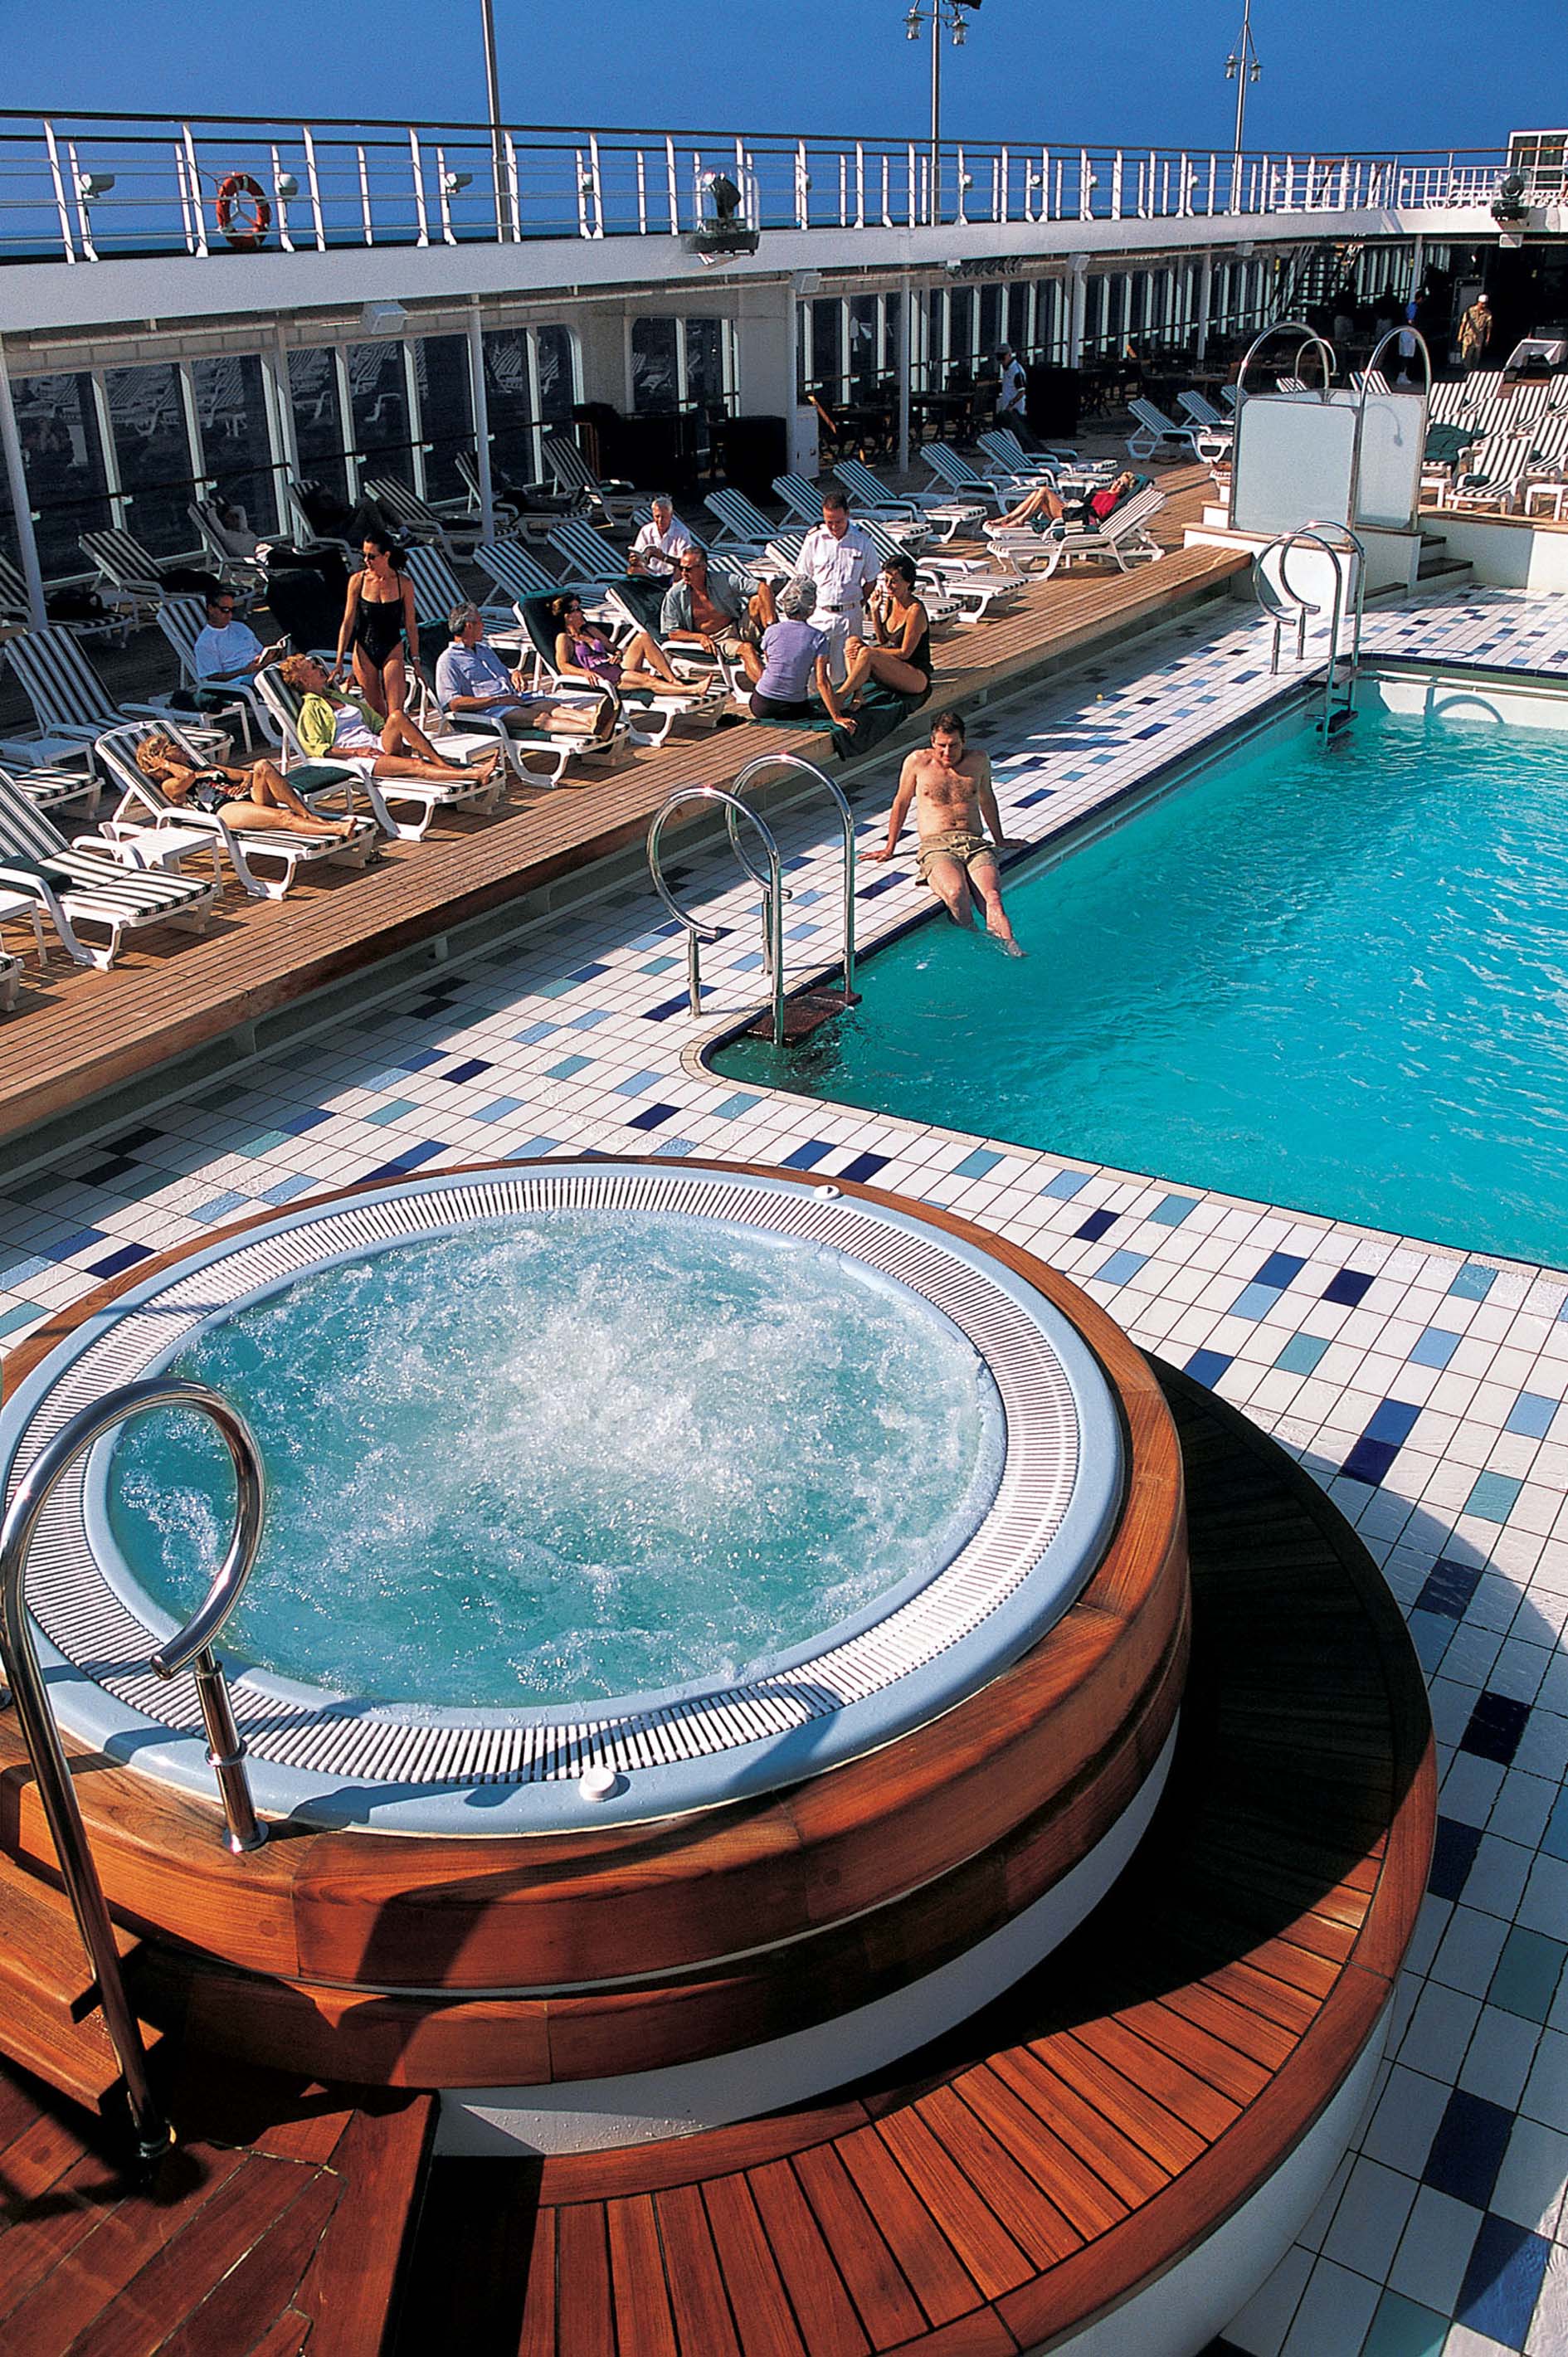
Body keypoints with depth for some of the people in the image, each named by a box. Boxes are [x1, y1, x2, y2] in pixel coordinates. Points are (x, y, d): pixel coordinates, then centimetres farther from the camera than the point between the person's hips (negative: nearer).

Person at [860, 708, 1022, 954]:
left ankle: (1010, 948, -46)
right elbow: (901, 803, 19)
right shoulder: (917, 762, 7)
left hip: (975, 844, 2)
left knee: (992, 897, -31)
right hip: (936, 846, -2)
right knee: (956, 894, -37)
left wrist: (999, 840, 38)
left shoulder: (979, 761, 14)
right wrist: (890, 848, 23)